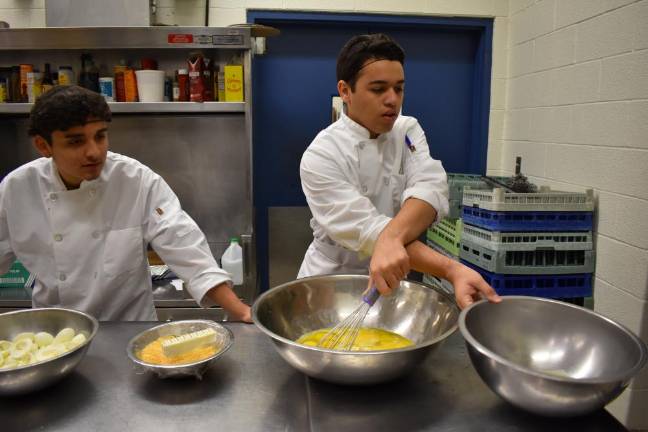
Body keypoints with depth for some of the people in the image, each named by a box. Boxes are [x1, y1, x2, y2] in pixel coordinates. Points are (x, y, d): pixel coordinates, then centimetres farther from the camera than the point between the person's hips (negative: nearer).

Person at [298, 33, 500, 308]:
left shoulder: (407, 131, -1)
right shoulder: (320, 156, -16)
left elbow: (431, 190, -18)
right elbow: (367, 231, -25)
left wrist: (391, 239, -37)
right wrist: (453, 271, -34)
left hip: (391, 281, 3)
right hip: (332, 281, -2)